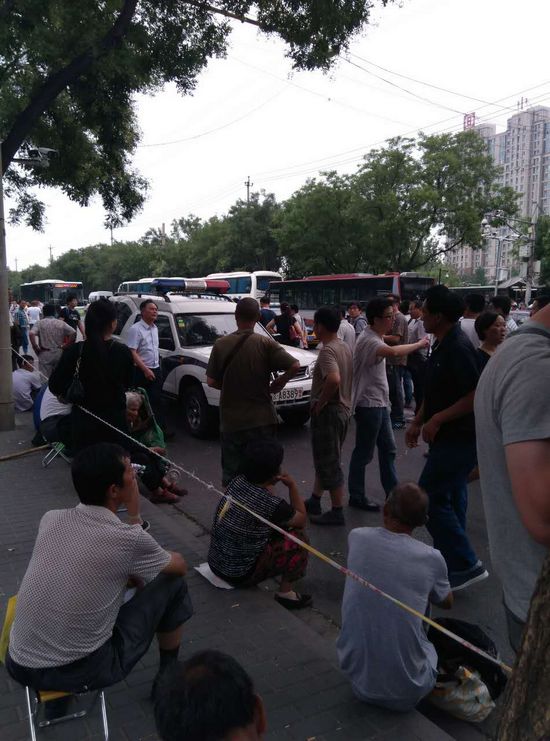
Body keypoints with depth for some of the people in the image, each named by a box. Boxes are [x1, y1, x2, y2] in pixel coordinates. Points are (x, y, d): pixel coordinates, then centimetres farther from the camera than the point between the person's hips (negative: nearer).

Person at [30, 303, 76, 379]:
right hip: (59, 354, 3)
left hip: (45, 354, -2)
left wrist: (35, 347, -10)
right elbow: (73, 333, -4)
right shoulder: (61, 323, 3)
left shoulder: (39, 323, -3)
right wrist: (66, 345, 1)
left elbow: (32, 334, -18)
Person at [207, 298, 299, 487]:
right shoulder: (265, 343, -9)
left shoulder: (221, 344, -5)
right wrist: (279, 383, 1)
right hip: (262, 420, -1)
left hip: (231, 421, 1)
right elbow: (295, 366, -15)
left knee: (231, 474, 14)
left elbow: (211, 381, -1)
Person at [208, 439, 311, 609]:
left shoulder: (237, 482, -6)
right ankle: (286, 592, 5)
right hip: (239, 575, -7)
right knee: (297, 537, -1)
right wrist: (292, 485, -1)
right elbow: (301, 520, -3)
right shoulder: (272, 505, -24)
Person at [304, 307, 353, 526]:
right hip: (343, 408, 10)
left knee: (329, 463, 1)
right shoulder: (345, 347, 9)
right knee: (325, 459, 20)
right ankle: (314, 501, 32)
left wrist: (319, 403, -23)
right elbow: (347, 379, 17)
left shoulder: (327, 350, -21)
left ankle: (337, 512, 11)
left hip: (328, 412, -10)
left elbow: (334, 379, -37)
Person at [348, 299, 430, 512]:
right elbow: (393, 351, -42)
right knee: (364, 453, 1)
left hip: (379, 402, 10)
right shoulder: (368, 340, -22)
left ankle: (392, 492, 28)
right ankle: (356, 497, 15)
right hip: (368, 404, -10)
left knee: (388, 448, 16)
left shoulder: (376, 337, 10)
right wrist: (419, 344, -29)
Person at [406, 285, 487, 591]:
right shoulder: (442, 345, 10)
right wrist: (417, 422, 13)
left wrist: (436, 420, -21)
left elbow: (475, 396, -26)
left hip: (459, 439, -10)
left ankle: (466, 565, 4)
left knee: (429, 498, -6)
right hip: (450, 438, 10)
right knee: (451, 497, 17)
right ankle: (451, 561, 31)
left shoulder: (458, 348, -21)